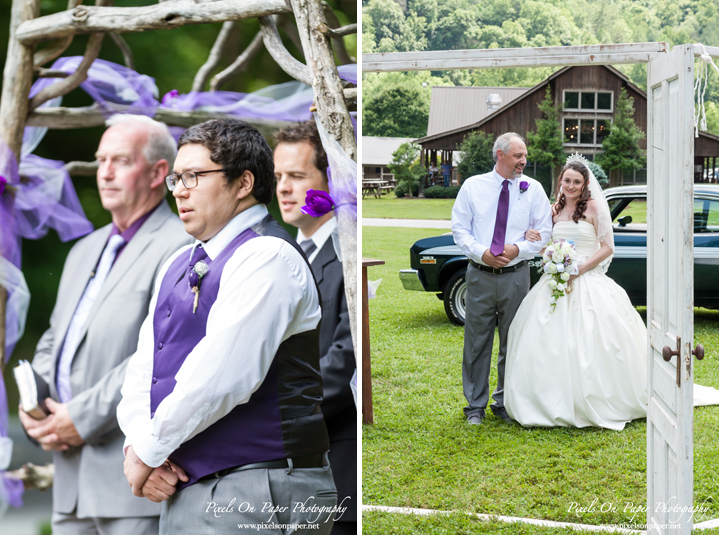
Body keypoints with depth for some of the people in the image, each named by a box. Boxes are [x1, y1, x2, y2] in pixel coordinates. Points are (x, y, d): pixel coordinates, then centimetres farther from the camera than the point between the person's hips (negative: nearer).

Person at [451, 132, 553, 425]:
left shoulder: (533, 189, 3)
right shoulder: (473, 186, 3)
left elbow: (544, 233, 3)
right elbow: (459, 228, 2)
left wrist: (518, 249, -13)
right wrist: (482, 252, -13)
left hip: (515, 276, 1)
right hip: (480, 275, 0)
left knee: (513, 343, 8)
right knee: (476, 342, 3)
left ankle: (505, 404, 22)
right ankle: (475, 406, 14)